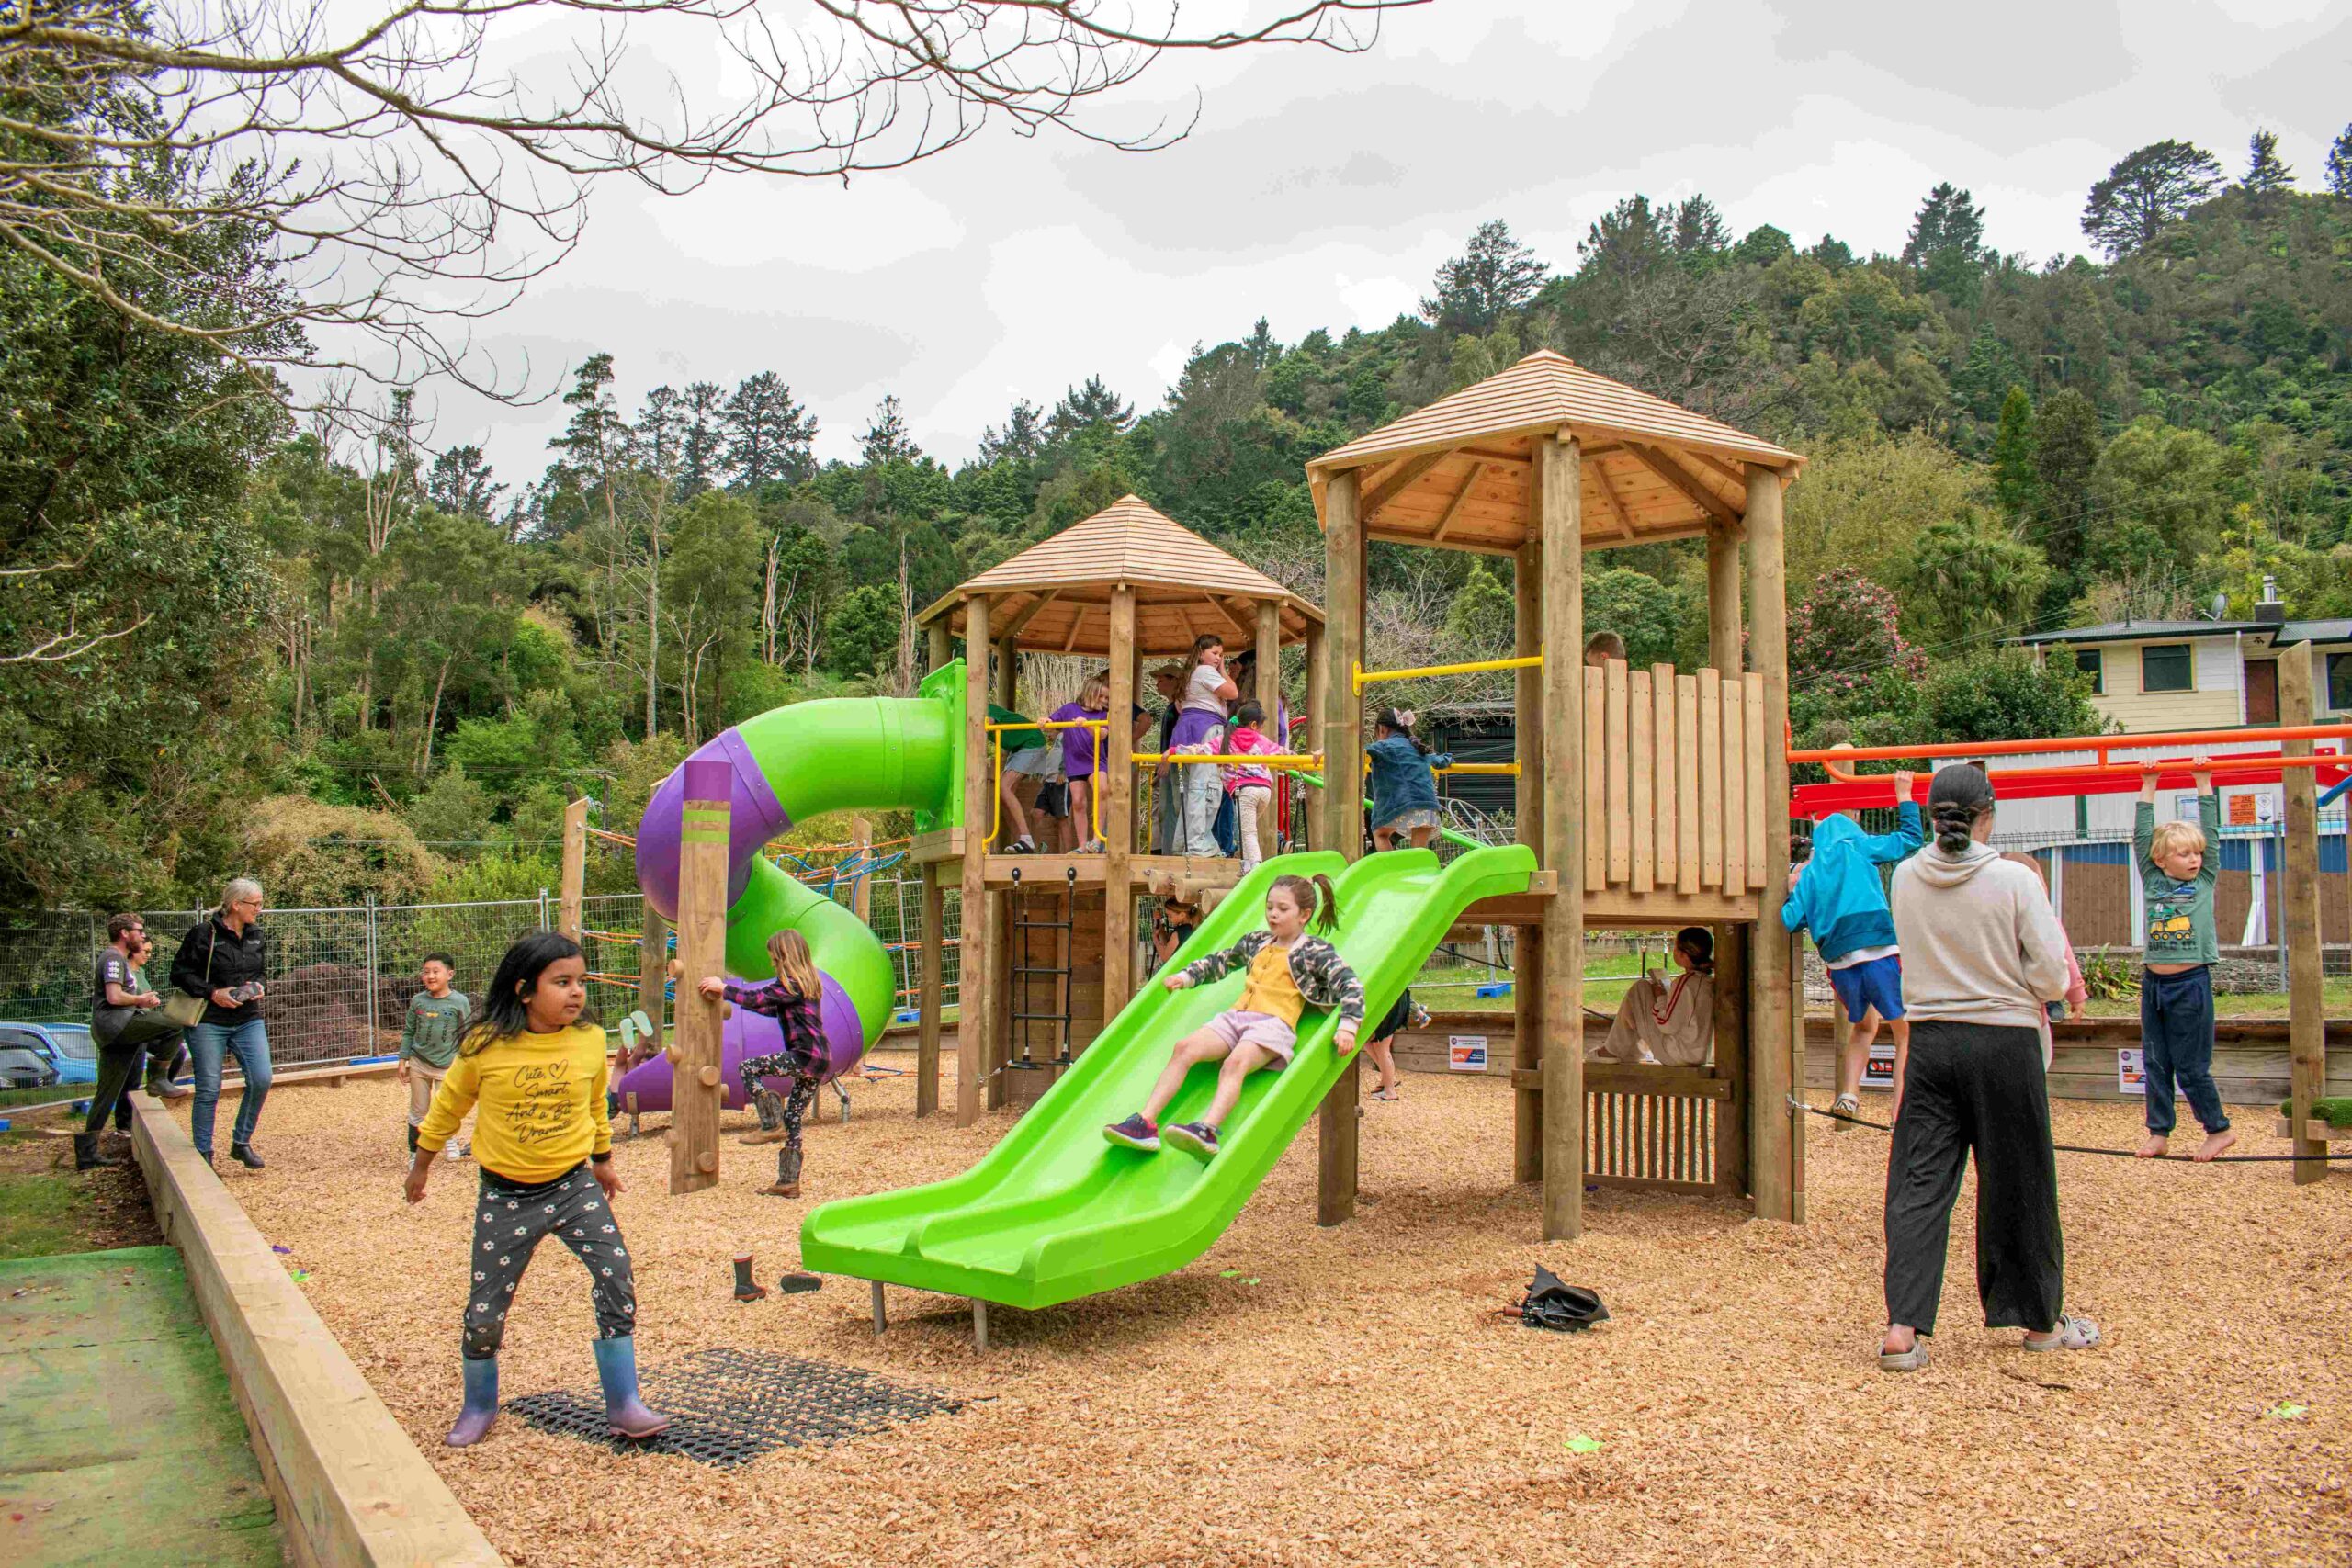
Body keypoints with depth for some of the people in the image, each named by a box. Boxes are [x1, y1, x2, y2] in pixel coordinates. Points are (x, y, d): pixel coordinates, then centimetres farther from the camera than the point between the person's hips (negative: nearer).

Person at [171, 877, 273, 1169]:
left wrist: (258, 987, -1)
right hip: (208, 1022, -5)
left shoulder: (256, 936, 9)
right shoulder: (203, 934, -9)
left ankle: (241, 1143, 10)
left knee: (261, 1080, -8)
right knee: (209, 1090, -1)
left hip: (248, 1022, 5)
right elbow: (179, 973, -7)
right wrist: (212, 992, -17)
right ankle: (203, 1155, 12)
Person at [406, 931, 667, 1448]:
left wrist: (603, 1160, 24)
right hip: (506, 1195, -1)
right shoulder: (485, 1045, -13)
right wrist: (421, 1163, 15)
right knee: (485, 1311, 5)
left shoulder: (590, 1040, -6)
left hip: (574, 1185, 1)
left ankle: (624, 1406, 0)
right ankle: (478, 1407, 34)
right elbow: (449, 1103, 5)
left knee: (617, 1281, -12)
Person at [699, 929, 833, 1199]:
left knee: (749, 1068, -4)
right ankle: (789, 1182, 12)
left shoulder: (791, 984, -10)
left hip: (805, 1056, -10)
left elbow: (757, 998, -17)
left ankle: (772, 1126, -2)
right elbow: (773, 1009, 25)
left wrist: (722, 988, -6)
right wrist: (734, 993, 23)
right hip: (819, 1060, 10)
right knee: (793, 1121, 11)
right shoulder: (807, 982, 19)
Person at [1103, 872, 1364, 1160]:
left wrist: (1347, 1027, -18)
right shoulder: (1256, 942, 26)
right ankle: (1145, 1122, -32)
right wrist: (1186, 976, 30)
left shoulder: (1316, 951, 8)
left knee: (1235, 1062, -37)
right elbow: (1220, 961, 41)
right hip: (1237, 1016, 6)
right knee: (1185, 1047, -22)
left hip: (1274, 1023, -6)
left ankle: (1208, 1129, -60)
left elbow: (1350, 985, -4)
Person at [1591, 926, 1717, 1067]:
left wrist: (1661, 998, -6)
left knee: (1640, 991, -2)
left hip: (1679, 1055, -9)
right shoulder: (1710, 981, 3)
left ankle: (1615, 1050, 10)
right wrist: (1667, 996, 14)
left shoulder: (1685, 982, -22)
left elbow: (1668, 1025, -21)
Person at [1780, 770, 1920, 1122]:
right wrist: (1904, 796, 24)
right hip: (1879, 952, -4)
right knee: (1906, 1033, 3)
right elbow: (1910, 838, 13)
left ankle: (1848, 1096, 15)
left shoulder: (1808, 872, 16)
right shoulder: (1857, 847, 10)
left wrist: (1792, 891, 25)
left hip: (1838, 961, 4)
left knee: (1862, 1027, 27)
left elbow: (1791, 921, 7)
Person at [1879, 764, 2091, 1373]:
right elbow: (2051, 979, -7)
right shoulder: (2014, 879, -11)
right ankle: (2041, 1320, 27)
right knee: (2017, 1184, 11)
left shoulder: (1904, 878, 0)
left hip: (1930, 1042, 3)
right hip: (2004, 1043, -3)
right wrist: (2025, 990, 12)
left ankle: (1902, 1328, -2)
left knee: (1918, 1183, 4)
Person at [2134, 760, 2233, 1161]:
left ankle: (2219, 1129, 17)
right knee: (2155, 1064, 8)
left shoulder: (2206, 881, 3)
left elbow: (2211, 833, 0)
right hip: (2154, 983, 3)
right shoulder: (2152, 881, 6)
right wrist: (2148, 786, 5)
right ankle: (2159, 1133, 16)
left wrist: (2203, 784, 1)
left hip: (2191, 982, -3)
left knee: (2192, 1067, 1)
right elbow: (2141, 837, 5)